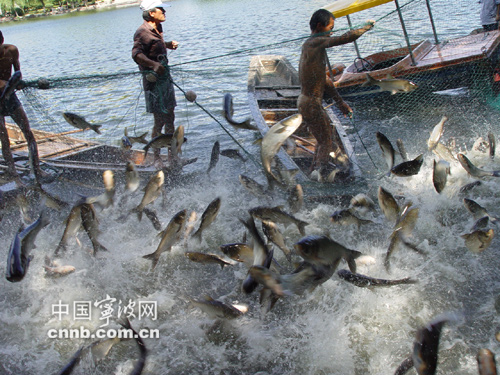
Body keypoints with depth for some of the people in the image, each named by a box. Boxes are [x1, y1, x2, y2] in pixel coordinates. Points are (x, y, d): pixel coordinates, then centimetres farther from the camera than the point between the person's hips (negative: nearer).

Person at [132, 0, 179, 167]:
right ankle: (156, 157, 7)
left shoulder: (157, 29, 13)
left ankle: (172, 154, 23)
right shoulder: (143, 32, -16)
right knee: (159, 120, -5)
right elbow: (136, 54, -28)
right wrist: (154, 64, -40)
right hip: (153, 80, -9)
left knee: (170, 117, 13)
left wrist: (168, 45, 13)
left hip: (165, 77, 9)